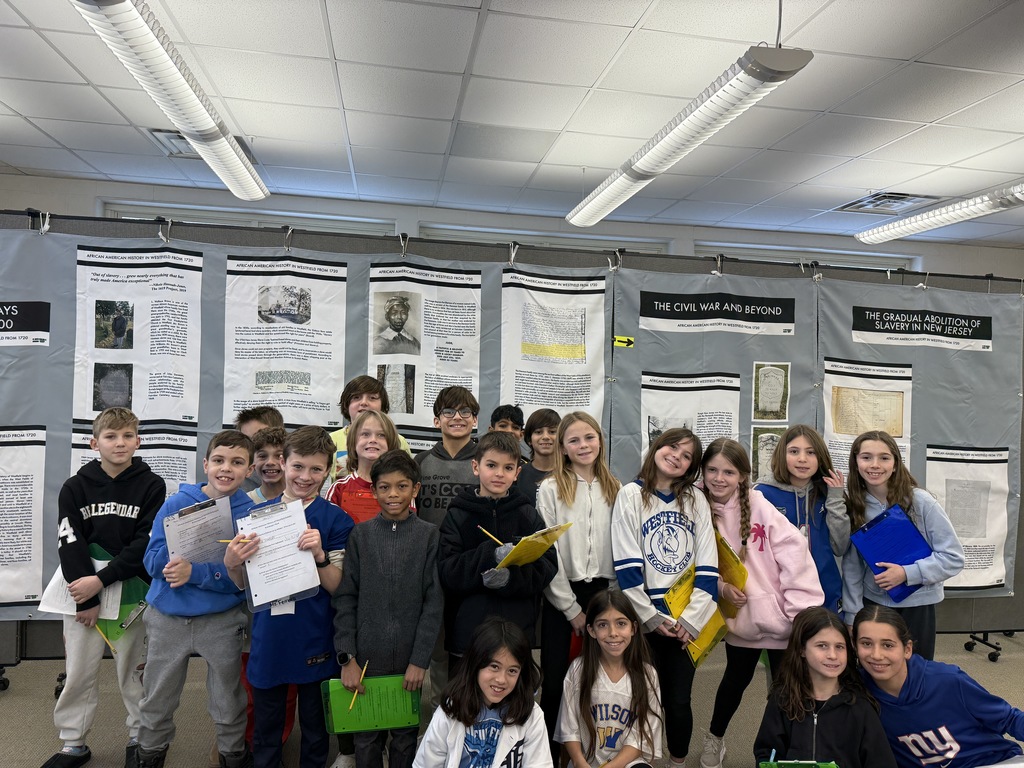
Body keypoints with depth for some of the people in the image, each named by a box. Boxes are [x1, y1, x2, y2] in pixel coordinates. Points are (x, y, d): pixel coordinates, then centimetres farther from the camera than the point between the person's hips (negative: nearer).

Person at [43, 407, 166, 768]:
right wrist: (86, 599, -12)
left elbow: (145, 544, -10)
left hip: (132, 591, -1)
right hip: (82, 591, 2)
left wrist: (101, 580, -18)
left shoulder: (151, 485, -5)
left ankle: (141, 738, 26)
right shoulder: (75, 487, 0)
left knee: (134, 671, 9)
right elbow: (69, 545, -6)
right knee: (78, 673, 9)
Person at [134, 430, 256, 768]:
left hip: (221, 621, -1)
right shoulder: (176, 504, -7)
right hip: (167, 618, 2)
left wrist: (195, 571, -28)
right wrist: (220, 565, -26)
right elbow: (153, 561, -12)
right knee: (156, 702, 20)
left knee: (228, 704, 14)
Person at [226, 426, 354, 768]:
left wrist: (319, 555, -27)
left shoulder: (336, 519, -7)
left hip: (315, 643, -2)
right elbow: (242, 584, 6)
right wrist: (234, 562, -16)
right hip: (268, 640, 2)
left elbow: (337, 587, -9)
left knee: (315, 730, 16)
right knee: (265, 731, 18)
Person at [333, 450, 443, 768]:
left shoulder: (429, 535, -3)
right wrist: (346, 658, -7)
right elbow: (345, 598, -1)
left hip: (410, 659, 0)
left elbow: (434, 601, -4)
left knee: (406, 736, 12)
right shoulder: (360, 535, 0)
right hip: (366, 657, 1)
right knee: (367, 738, 12)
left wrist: (419, 660, -8)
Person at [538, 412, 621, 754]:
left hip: (602, 594, 3)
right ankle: (550, 751, 21)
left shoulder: (614, 489, 7)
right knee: (555, 681, 3)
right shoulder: (550, 489, -4)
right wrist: (571, 607, -8)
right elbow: (546, 552, -8)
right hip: (561, 596, -3)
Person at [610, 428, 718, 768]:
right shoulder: (631, 494, -2)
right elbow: (626, 566, -8)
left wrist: (690, 618, -9)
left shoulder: (696, 500, 6)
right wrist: (652, 618, -11)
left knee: (678, 700, 8)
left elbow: (707, 568, 0)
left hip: (687, 622, 2)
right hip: (644, 619, -2)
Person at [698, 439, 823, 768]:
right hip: (739, 615, 3)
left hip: (781, 614, -3)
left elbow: (793, 551, -18)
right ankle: (714, 738, 45)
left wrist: (803, 610, -20)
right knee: (736, 679, 20)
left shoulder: (759, 505, -15)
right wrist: (720, 587, -13)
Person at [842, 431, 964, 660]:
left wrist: (906, 573, -19)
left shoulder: (920, 501, -13)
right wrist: (853, 616, 1)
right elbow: (851, 567, 0)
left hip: (916, 605, -2)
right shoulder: (853, 505, -5)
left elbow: (953, 557, -9)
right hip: (871, 603, 2)